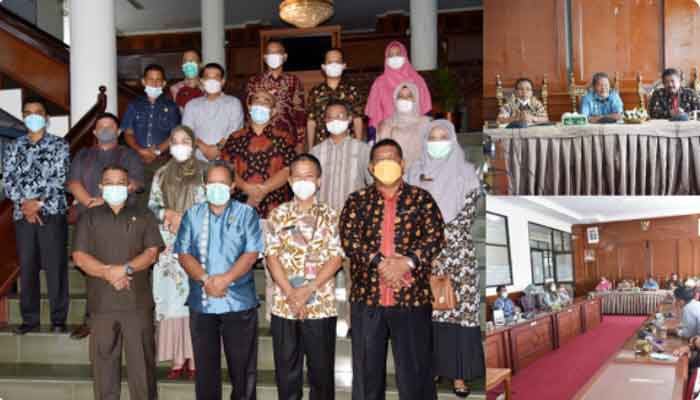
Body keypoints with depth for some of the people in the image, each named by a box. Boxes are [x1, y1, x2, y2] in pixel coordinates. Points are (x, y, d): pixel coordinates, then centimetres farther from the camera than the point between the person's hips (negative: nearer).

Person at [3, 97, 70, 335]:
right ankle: (30, 319, 12)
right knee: (27, 268, 5)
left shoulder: (59, 145, 5)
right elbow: (8, 180, 3)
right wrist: (24, 203, -13)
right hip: (22, 215, 3)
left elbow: (59, 179, -5)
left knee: (56, 267, -3)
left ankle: (58, 319, 4)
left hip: (52, 214, -3)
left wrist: (38, 202, -13)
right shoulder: (13, 148, 13)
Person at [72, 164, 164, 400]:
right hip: (102, 302, 1)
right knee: (104, 359, 3)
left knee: (141, 359, 0)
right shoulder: (89, 218, 12)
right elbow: (79, 256, 2)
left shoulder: (143, 217, 12)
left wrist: (126, 268, -16)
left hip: (138, 301, -1)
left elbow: (152, 253, 1)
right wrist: (108, 273, -13)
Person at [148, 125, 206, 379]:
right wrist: (169, 214, -7)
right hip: (169, 247, 3)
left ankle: (195, 358, 0)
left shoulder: (204, 172, 4)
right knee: (173, 298, -1)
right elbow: (151, 207, 12)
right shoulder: (162, 175, 14)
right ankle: (178, 358, 3)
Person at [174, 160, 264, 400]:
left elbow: (251, 253, -6)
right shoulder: (192, 215, 9)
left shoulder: (246, 214, 3)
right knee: (205, 365, 8)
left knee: (243, 365, 3)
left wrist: (225, 279, -18)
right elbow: (184, 254, 1)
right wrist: (206, 279, -15)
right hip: (201, 302, 2)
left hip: (239, 301, -2)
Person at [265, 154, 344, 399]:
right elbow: (272, 256, -1)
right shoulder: (278, 215, 6)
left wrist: (307, 290, -14)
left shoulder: (329, 216, 4)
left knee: (322, 370, 5)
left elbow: (336, 258, -4)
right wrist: (291, 294, -13)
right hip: (284, 305, 1)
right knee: (286, 370, 7)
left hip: (321, 305, -1)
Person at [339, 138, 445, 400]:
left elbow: (436, 237, -5)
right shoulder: (357, 201, 9)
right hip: (367, 299, 1)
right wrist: (380, 263, -18)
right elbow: (349, 239, -5)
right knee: (367, 371, 9)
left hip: (412, 299, -1)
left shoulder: (421, 198, 7)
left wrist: (406, 263, -19)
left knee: (415, 370, 4)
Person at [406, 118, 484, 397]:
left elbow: (465, 219, -5)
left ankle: (459, 373, 3)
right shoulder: (415, 173, 8)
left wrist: (440, 251, -10)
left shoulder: (466, 173, 0)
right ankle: (432, 367, 15)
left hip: (458, 256, -2)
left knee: (460, 311, -4)